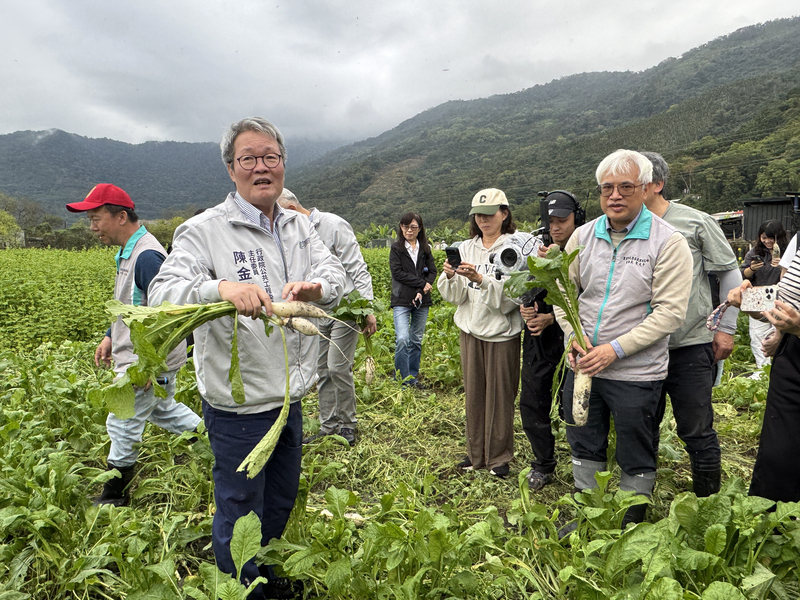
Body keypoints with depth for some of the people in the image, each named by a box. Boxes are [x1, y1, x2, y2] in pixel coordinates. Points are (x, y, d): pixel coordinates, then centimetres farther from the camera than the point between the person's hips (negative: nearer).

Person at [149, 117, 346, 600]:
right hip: (238, 406, -6)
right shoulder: (205, 230, -13)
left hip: (289, 397, 6)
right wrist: (221, 288, -44)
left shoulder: (300, 226, 6)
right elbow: (163, 293, -24)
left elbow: (336, 274, -5)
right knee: (240, 514, 11)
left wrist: (315, 286, -29)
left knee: (281, 501, 26)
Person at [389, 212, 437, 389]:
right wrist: (422, 283, -12)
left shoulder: (425, 249, 10)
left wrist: (421, 291, -13)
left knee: (417, 340, 8)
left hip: (421, 301, 3)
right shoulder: (396, 248, 2)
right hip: (402, 301, -3)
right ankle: (402, 380, -1)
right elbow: (397, 273, -9)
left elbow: (432, 271, 3)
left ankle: (413, 377, 20)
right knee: (402, 340, -12)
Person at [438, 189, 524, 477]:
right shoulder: (466, 248, 7)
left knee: (500, 396, 5)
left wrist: (480, 279, -27)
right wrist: (450, 276, -17)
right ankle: (476, 453, 28)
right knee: (473, 394, 12)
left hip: (502, 333, -4)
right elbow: (456, 297, 2)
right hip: (470, 330, 4)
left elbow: (510, 298, -16)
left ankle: (499, 456, 23)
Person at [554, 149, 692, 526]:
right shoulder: (583, 235, 3)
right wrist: (573, 336, -6)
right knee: (584, 445, 19)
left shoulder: (668, 242, -10)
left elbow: (670, 312, -15)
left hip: (636, 372, -4)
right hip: (583, 366, 5)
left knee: (636, 458, 12)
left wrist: (615, 349, -20)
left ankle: (632, 525, 34)